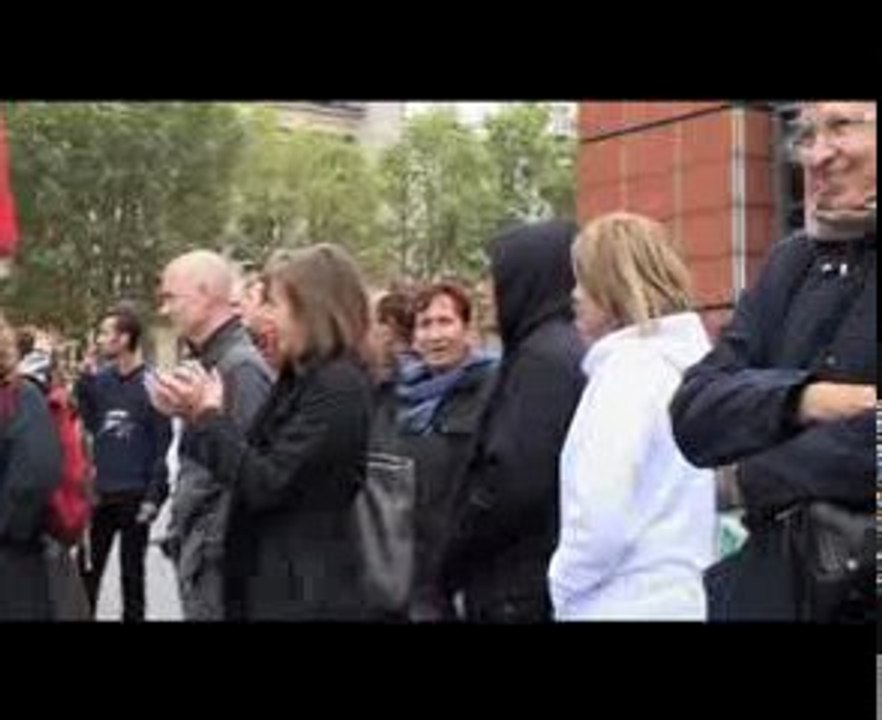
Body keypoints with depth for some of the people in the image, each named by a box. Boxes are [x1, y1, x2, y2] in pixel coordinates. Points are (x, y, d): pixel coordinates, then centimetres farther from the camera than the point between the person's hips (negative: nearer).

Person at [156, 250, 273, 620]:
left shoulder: (240, 368, -17)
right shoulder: (209, 362, 13)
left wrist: (211, 546, -18)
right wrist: (181, 533, 16)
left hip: (217, 558, -9)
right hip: (197, 551, 9)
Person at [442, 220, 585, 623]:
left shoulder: (541, 357, -15)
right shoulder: (570, 349, 13)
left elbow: (512, 482, -21)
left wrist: (452, 560, -7)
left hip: (522, 583, -9)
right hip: (544, 575, 9)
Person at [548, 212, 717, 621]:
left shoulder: (630, 365, -16)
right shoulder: (687, 355, 10)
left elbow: (601, 515, -22)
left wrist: (562, 584, -6)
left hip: (631, 605, -8)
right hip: (685, 596, 8)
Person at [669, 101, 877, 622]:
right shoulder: (792, 262, 10)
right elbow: (693, 414, 1)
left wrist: (769, 474, -9)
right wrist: (803, 398, -16)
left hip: (864, 590, -5)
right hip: (772, 582, 5)